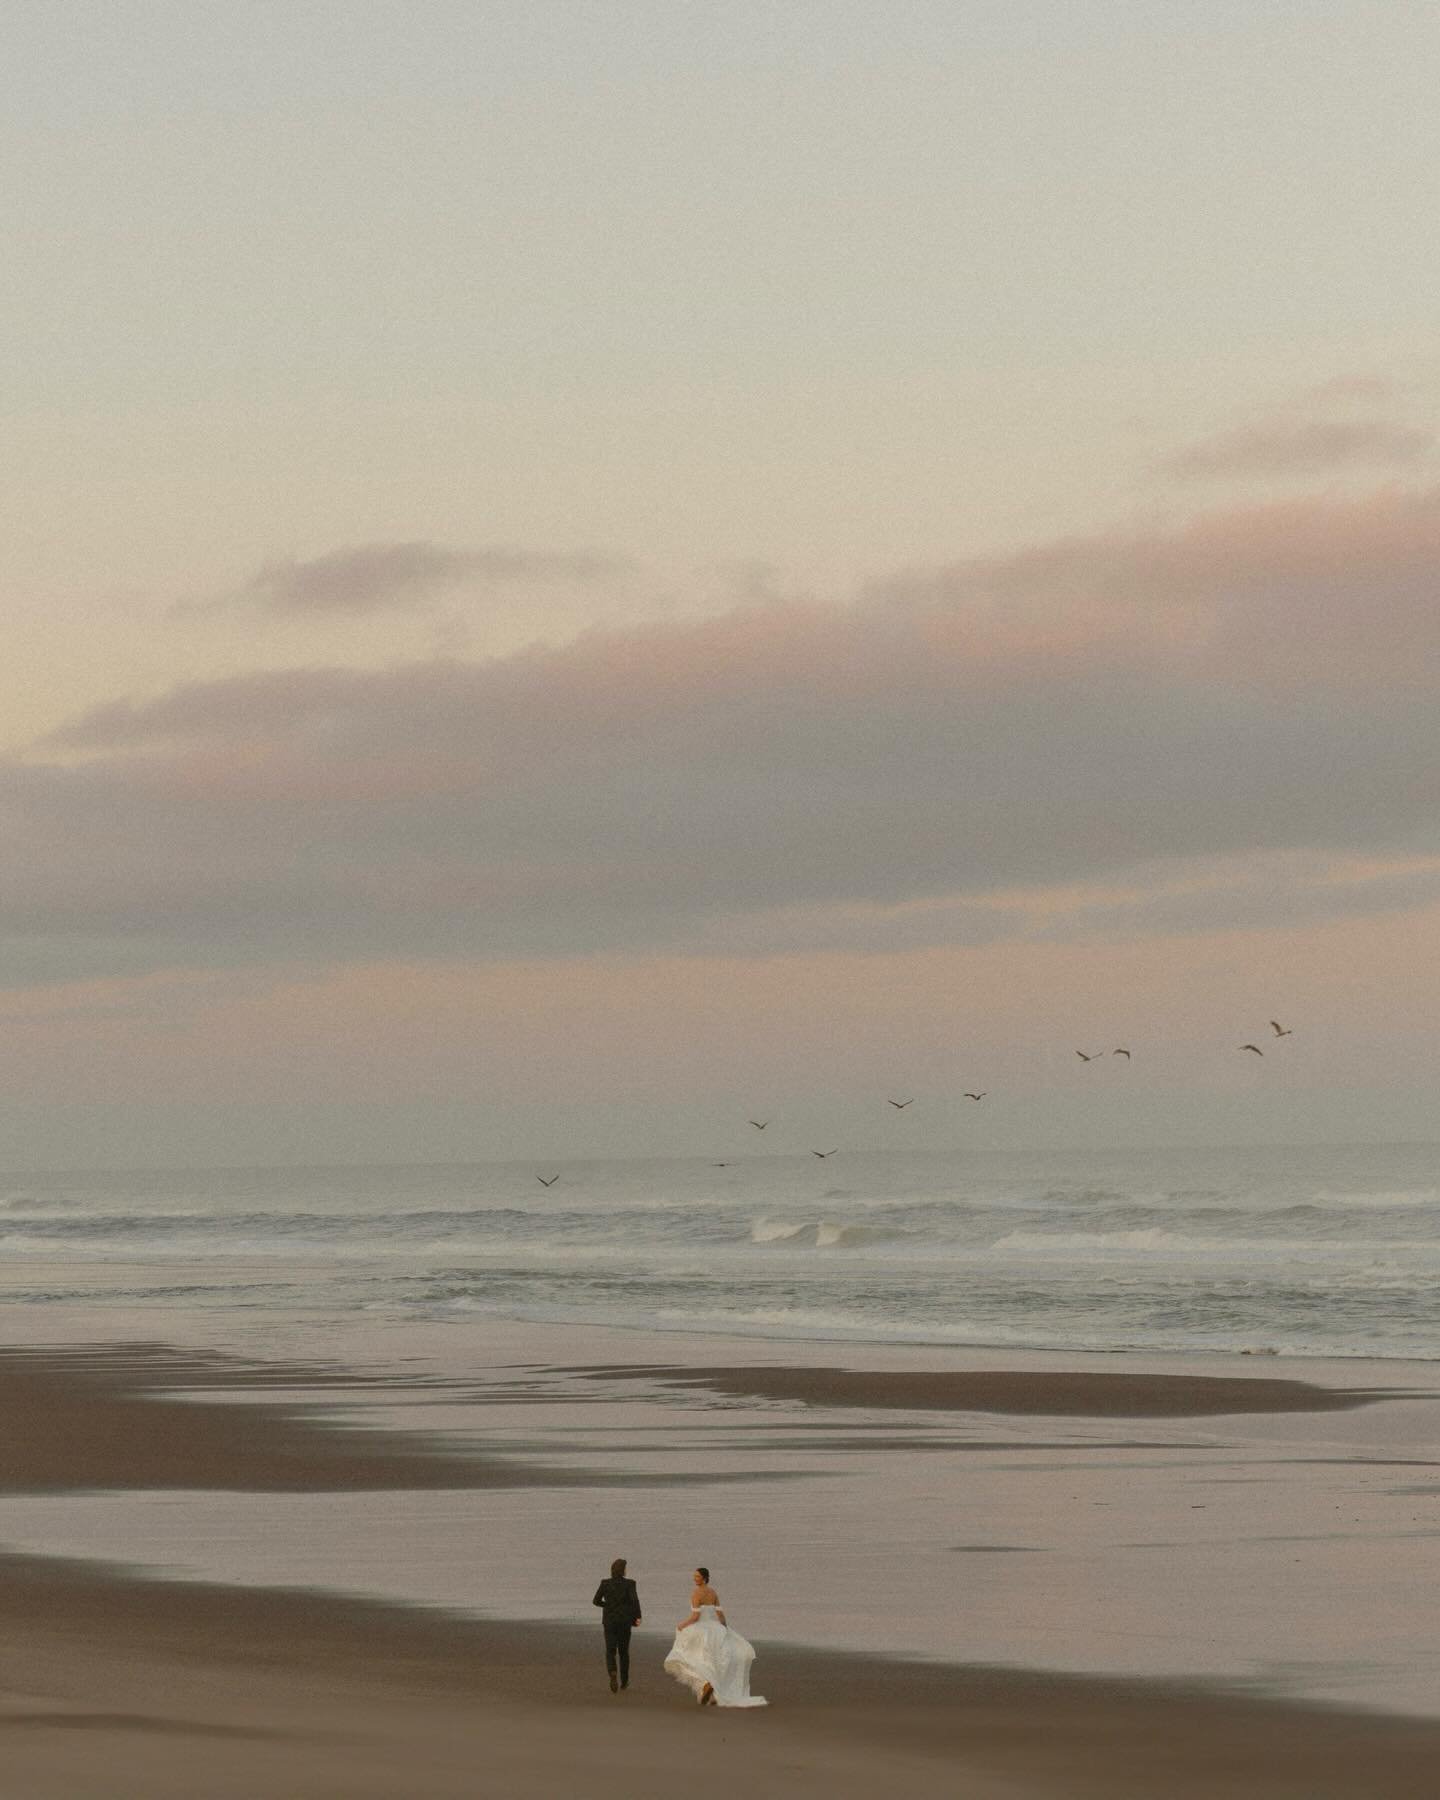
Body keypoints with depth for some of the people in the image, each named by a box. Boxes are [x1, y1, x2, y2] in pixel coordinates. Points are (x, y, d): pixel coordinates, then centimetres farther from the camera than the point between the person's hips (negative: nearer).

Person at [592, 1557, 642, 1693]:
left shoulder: (605, 1584, -2)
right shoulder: (629, 1584, -7)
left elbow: (596, 1601, 2)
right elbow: (634, 1599, -22)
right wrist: (637, 1616, -16)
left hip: (610, 1622, 0)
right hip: (625, 1622, 0)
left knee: (610, 1652, 0)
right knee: (623, 1651, 18)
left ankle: (613, 1674, -29)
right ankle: (624, 1681, 30)